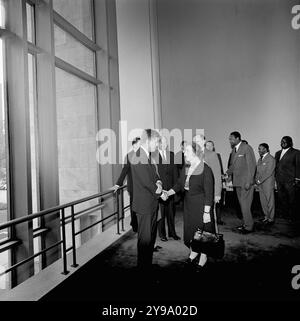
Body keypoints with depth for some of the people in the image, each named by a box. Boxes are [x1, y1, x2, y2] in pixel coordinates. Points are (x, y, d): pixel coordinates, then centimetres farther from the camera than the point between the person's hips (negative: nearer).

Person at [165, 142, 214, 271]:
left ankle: (203, 258, 32)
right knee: (189, 229, 17)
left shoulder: (205, 170, -18)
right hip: (188, 205, 6)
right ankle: (193, 252, 42)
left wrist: (206, 212, -19)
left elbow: (209, 193, -18)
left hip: (201, 206, -6)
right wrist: (168, 193, -12)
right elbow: (178, 185, 5)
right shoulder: (185, 169, 4)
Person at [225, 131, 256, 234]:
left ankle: (248, 227, 8)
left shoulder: (247, 148, -10)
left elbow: (252, 165, -13)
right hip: (237, 182, 7)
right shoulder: (234, 150, 13)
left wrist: (248, 182, -16)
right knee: (242, 204, 13)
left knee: (245, 205, -4)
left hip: (246, 182, -7)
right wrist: (228, 173, 5)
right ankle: (245, 223, 24)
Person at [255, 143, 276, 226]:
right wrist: (256, 180, 1)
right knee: (263, 201, 11)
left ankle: (271, 219, 10)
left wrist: (260, 181, -14)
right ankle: (266, 216, 22)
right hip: (260, 184, 7)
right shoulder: (260, 159, 15)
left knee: (270, 201, 1)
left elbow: (268, 172, -15)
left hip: (268, 184, -7)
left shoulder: (271, 159, -9)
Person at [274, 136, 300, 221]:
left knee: (291, 199, 2)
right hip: (279, 180, 5)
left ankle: (292, 215, 14)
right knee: (281, 198, 9)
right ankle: (283, 214, 20)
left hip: (290, 180, -5)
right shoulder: (278, 153, 16)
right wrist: (275, 176, 9)